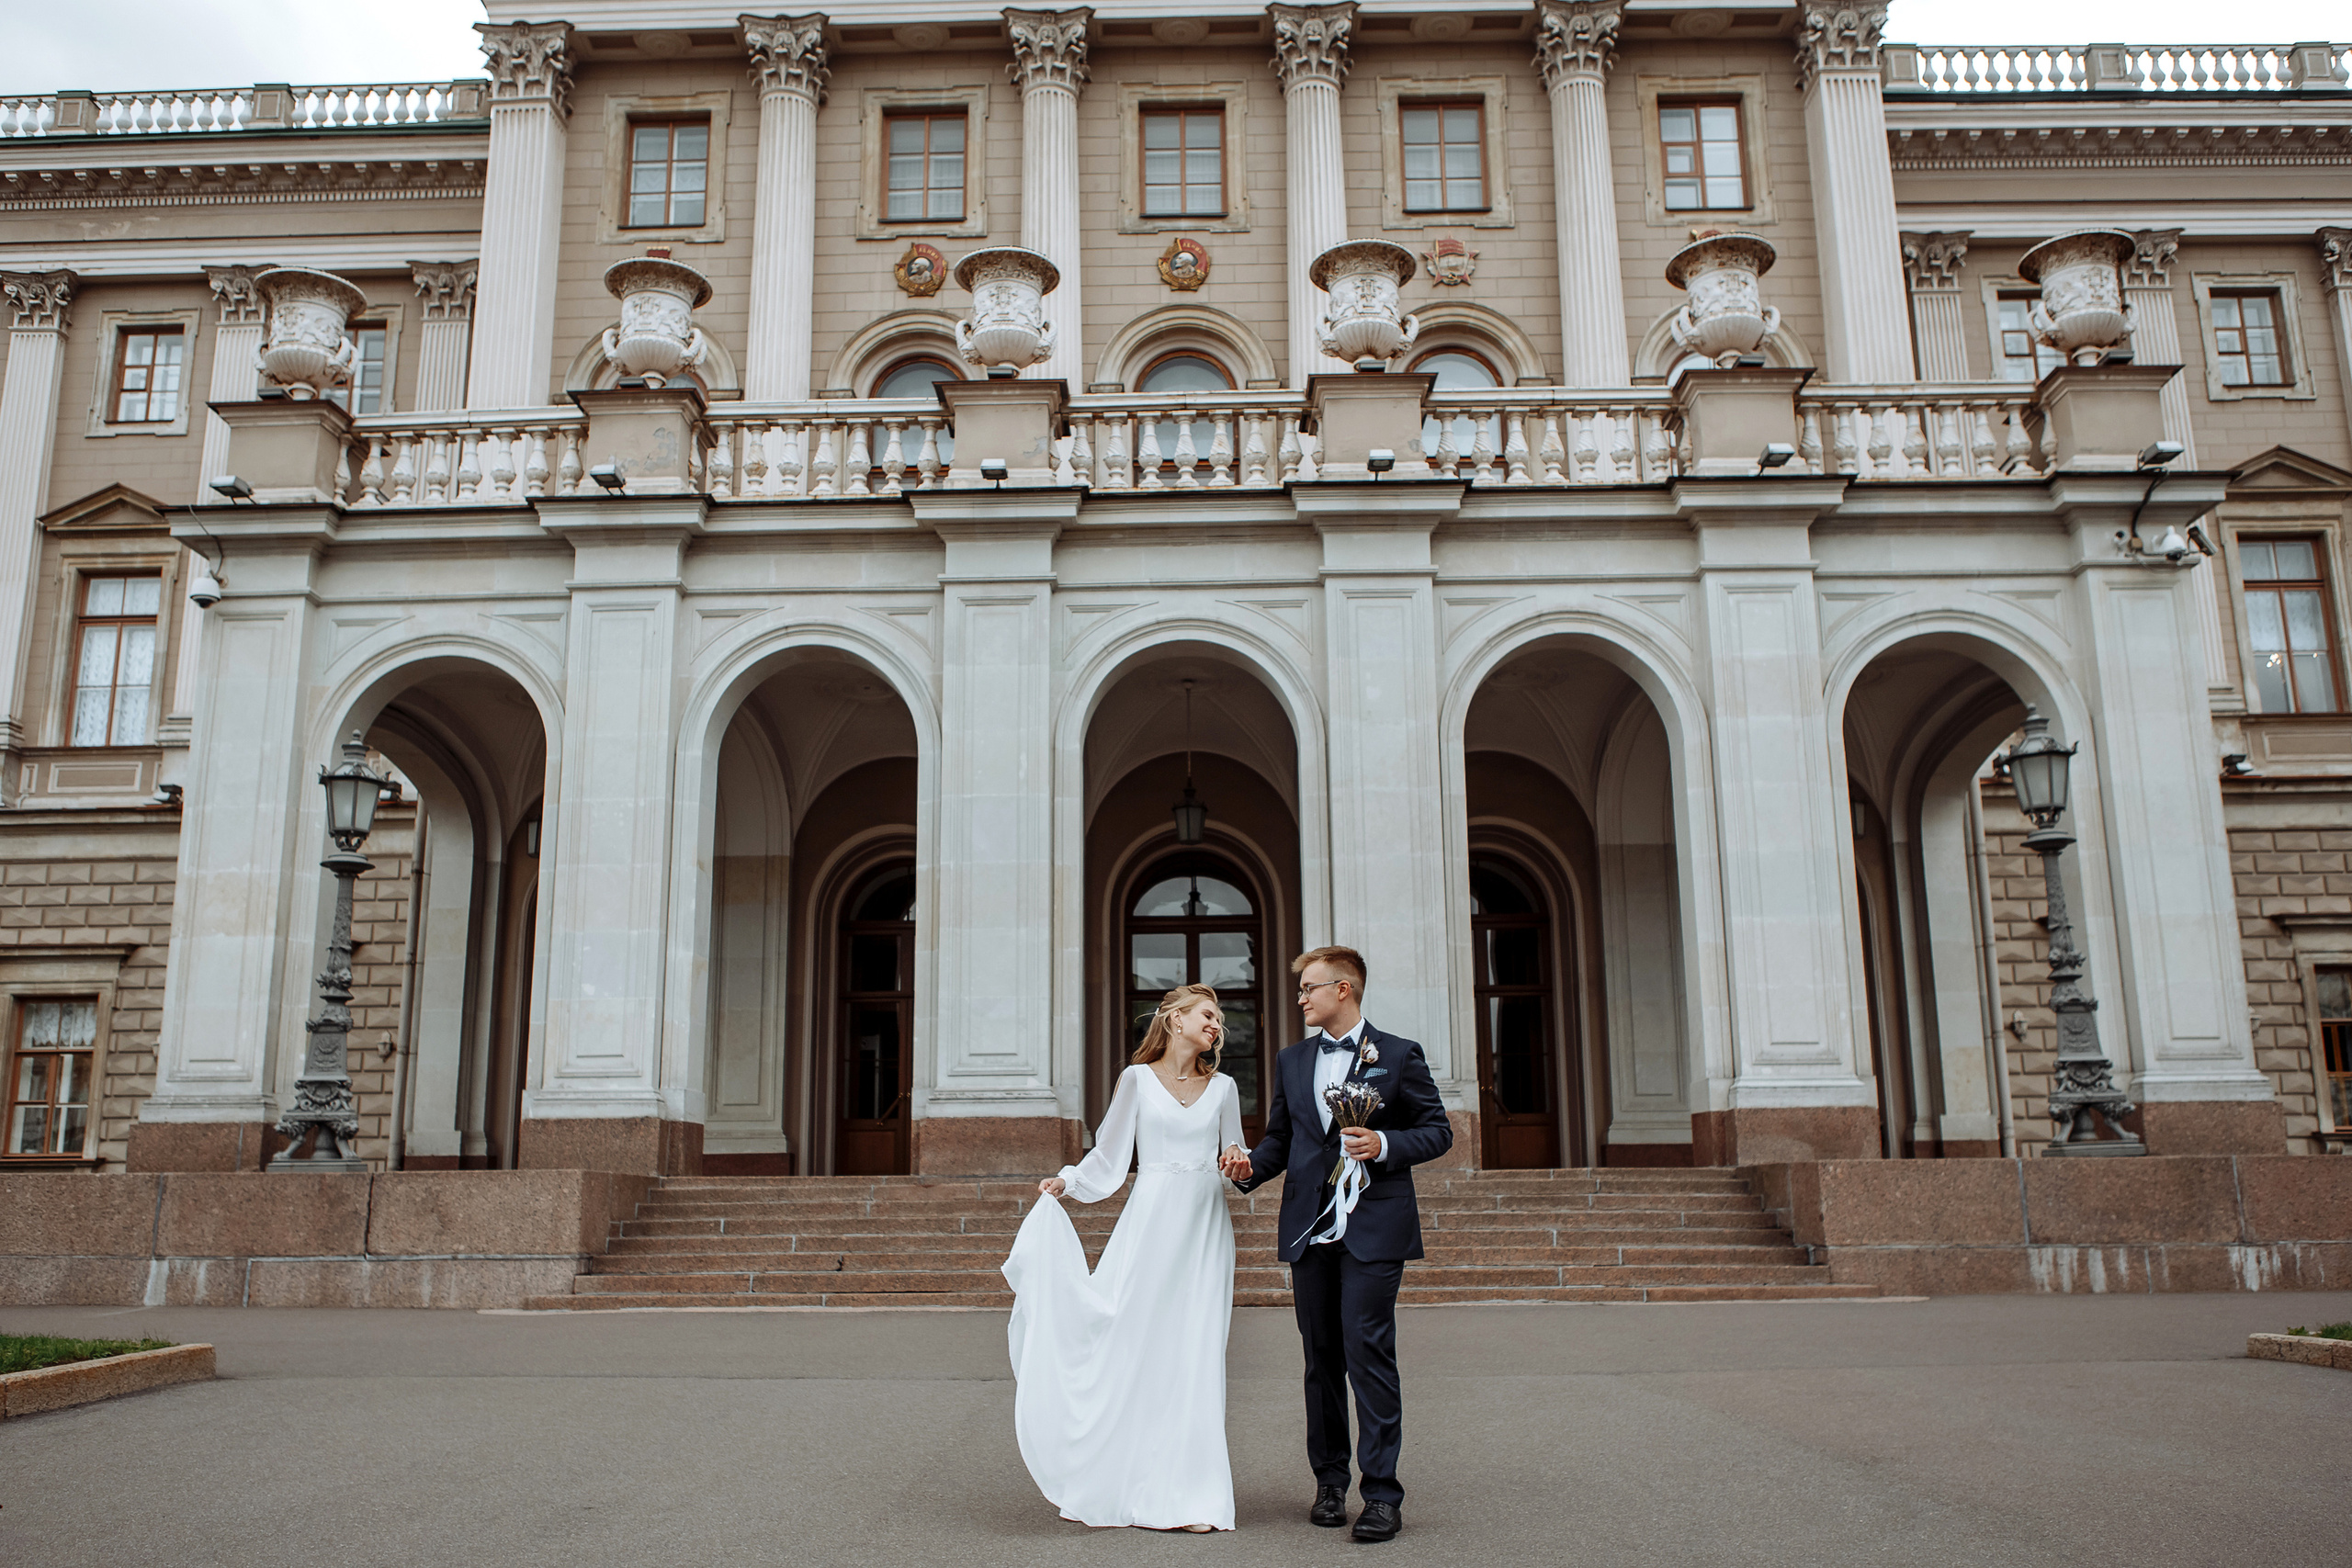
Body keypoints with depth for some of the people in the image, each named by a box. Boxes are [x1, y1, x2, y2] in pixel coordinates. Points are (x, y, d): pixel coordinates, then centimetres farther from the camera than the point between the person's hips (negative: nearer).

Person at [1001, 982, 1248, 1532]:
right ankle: (1113, 1484, 6)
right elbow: (1110, 1151, 5)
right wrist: (1067, 1179, -9)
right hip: (1152, 1219, -2)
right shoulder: (1138, 1078, 4)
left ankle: (1187, 1494, 5)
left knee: (1194, 1356, 0)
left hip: (1205, 1224, 2)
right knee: (1132, 1346, -5)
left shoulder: (1222, 1087, 11)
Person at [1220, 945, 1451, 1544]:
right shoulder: (1291, 1061, 15)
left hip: (1373, 1228, -4)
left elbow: (1438, 1130, 2)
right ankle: (1330, 1480, 20)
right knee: (1322, 1357, 9)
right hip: (1309, 1230, 5)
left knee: (1367, 1352, -9)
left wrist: (1384, 1144, -14)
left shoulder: (1397, 1055, 2)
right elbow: (1279, 1136, 17)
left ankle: (1382, 1493, -2)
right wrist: (1251, 1166, -3)